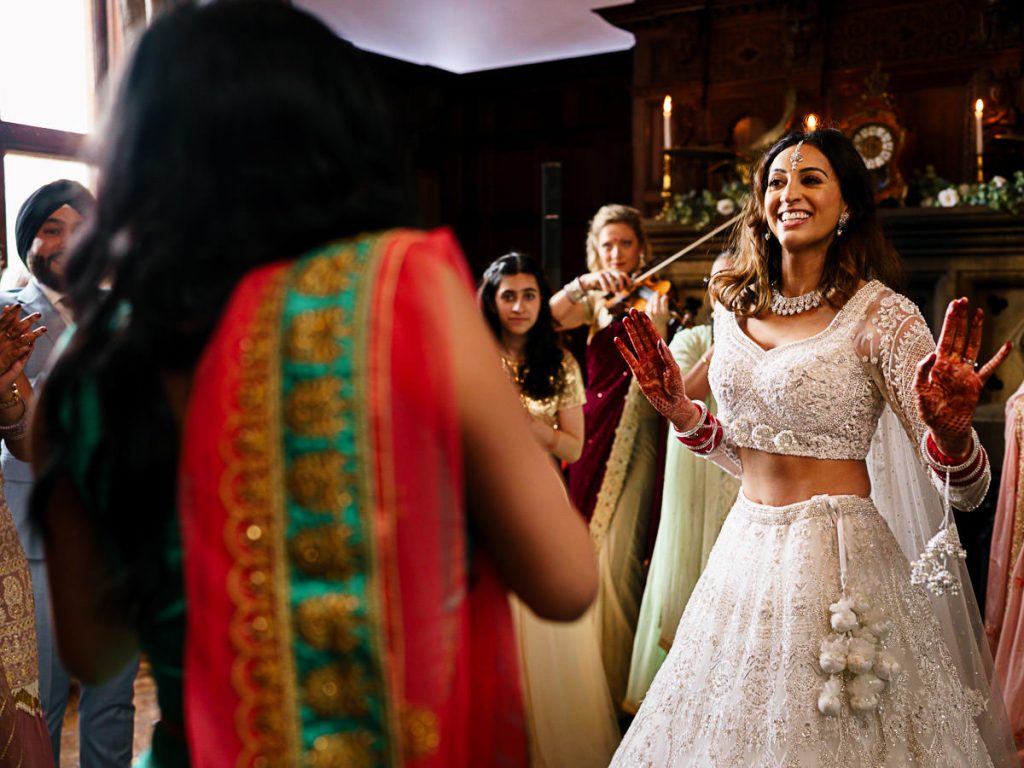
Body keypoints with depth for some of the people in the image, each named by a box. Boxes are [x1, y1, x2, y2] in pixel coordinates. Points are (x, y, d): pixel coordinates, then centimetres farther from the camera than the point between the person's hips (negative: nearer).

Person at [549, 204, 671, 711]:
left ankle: (623, 684, 2)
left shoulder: (652, 298, 2)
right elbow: (548, 318, -8)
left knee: (618, 559, -11)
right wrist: (583, 284, -21)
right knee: (588, 552, 10)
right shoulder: (594, 301, 12)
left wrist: (655, 327, -27)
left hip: (634, 432, -4)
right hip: (595, 427, 5)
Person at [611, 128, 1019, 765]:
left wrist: (949, 430, -34)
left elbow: (966, 488, -14)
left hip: (836, 558, -5)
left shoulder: (882, 316, -11)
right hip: (746, 550, 6)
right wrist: (682, 413, 2)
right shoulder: (736, 311, 5)